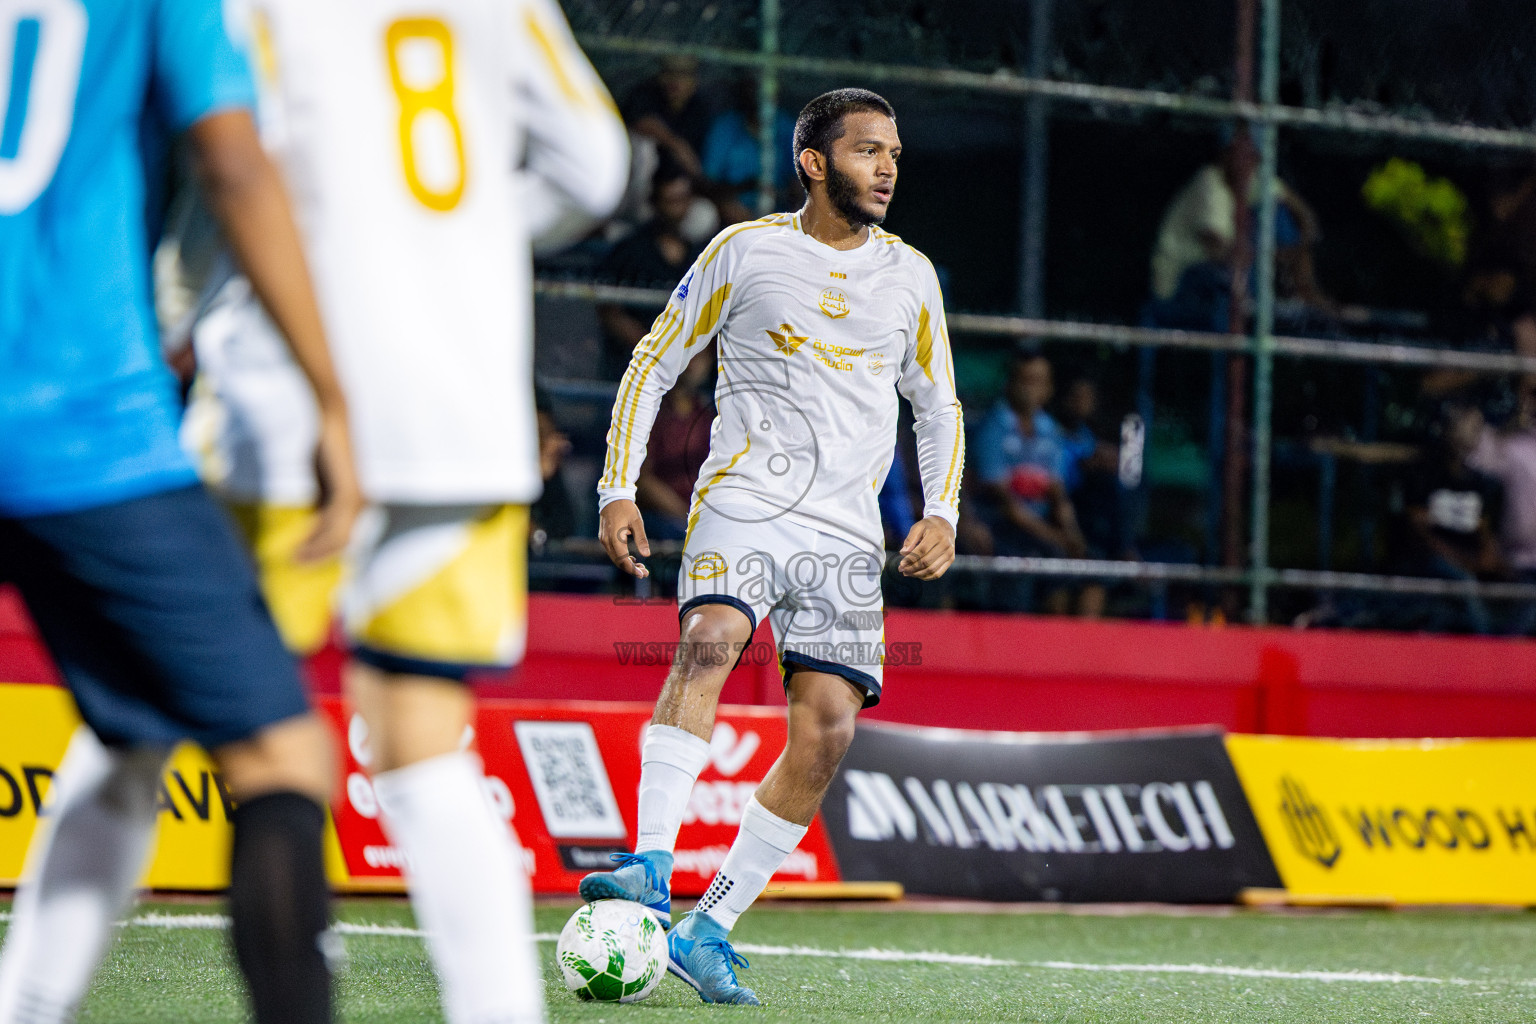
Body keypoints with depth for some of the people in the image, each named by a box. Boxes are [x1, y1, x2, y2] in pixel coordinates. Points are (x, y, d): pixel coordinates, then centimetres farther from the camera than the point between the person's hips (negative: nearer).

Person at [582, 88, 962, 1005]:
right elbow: (653, 368, 8)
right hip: (744, 501, -4)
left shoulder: (911, 276, 13)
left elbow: (939, 407, 22)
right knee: (711, 640, -31)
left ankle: (710, 929, 1)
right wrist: (619, 490, -2)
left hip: (847, 533, 4)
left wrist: (941, 512, 5)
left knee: (828, 731, -7)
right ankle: (653, 868, -39)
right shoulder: (746, 251, 3)